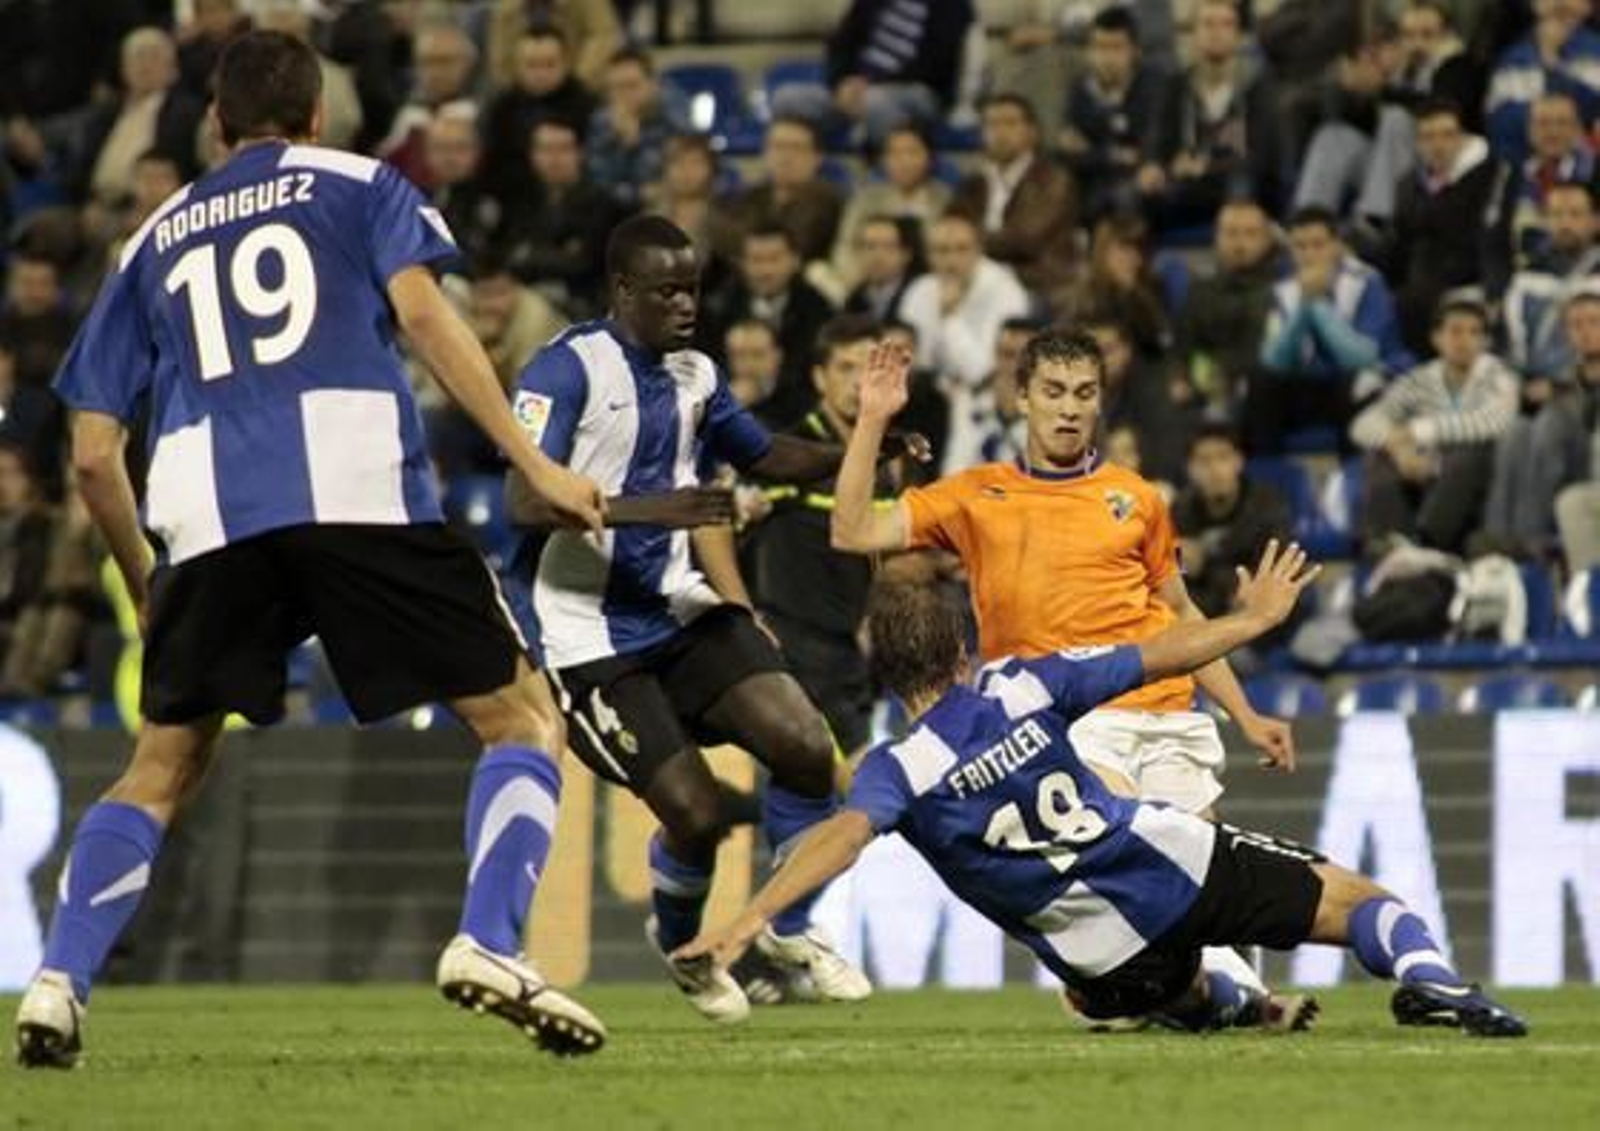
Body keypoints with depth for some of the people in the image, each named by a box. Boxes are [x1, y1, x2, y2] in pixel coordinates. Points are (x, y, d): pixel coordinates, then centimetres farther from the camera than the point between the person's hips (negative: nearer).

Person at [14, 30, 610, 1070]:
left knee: (160, 772, 19)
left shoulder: (156, 241, 28)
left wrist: (147, 588, 37)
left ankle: (59, 984, 1)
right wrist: (534, 464, -4)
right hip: (361, 492, -3)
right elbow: (420, 310, -1)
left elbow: (94, 455, 23)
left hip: (207, 513, 3)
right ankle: (488, 945, -15)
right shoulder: (360, 186, 20)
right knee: (524, 719, 7)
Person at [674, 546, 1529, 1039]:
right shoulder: (1022, 686, -1)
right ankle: (1425, 978, -19)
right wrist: (1254, 619, 20)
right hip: (1185, 868, 0)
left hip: (1118, 961, 0)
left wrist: (751, 917, -40)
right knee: (1351, 899, 8)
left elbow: (845, 834, -27)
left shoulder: (898, 771, -7)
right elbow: (1161, 656, 5)